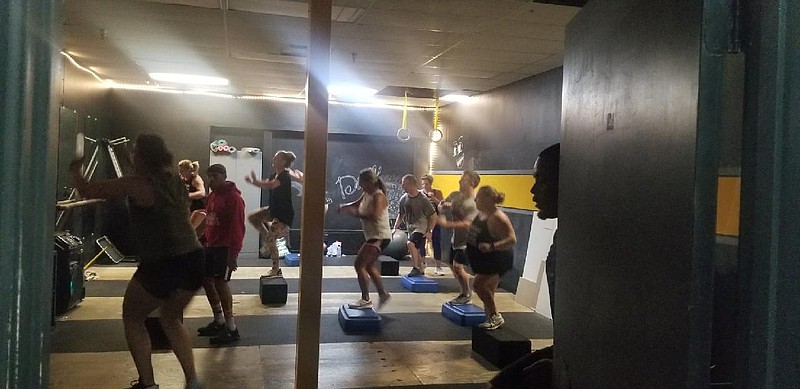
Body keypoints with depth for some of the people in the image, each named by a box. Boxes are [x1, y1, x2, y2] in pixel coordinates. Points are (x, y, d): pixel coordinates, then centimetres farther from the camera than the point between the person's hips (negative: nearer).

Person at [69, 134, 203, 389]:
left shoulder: (137, 184, -6)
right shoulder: (176, 182, 12)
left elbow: (88, 191, 2)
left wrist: (75, 170, 20)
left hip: (162, 265, -6)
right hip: (193, 259, 6)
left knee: (132, 318, 18)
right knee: (171, 319, 26)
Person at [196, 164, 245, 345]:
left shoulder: (233, 198, -15)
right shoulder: (213, 195, 12)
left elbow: (237, 228, -20)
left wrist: (233, 254, -24)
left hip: (225, 247, -10)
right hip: (211, 245, 10)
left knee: (220, 282, -13)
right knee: (206, 279, 13)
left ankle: (231, 329, -5)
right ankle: (219, 321, 26)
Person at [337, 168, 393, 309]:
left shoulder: (378, 196, -20)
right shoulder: (367, 194, 8)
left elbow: (374, 216, -33)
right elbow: (355, 204, 16)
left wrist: (355, 213, -30)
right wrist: (344, 207, -5)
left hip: (380, 237, -10)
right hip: (373, 236, 10)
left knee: (359, 265, -11)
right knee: (368, 266, 21)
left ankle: (366, 300, -5)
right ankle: (382, 294, 32)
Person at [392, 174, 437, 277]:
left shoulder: (423, 200, -17)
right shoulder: (403, 199, 0)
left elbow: (433, 216, -11)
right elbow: (401, 215, 15)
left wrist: (429, 231, -16)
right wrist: (395, 228, 8)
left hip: (421, 227, -7)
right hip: (410, 228, 7)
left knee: (410, 243, -28)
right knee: (415, 251, 14)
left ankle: (416, 268, -18)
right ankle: (421, 271, 33)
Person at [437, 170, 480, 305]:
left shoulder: (474, 203, -23)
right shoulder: (455, 195, 0)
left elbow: (466, 224, -31)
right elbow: (441, 206, 11)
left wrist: (446, 224, -31)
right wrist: (443, 206, -13)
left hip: (467, 241, -8)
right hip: (455, 239, 8)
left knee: (458, 266, -16)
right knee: (453, 266, 16)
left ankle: (467, 296, 4)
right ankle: (464, 293, 33)